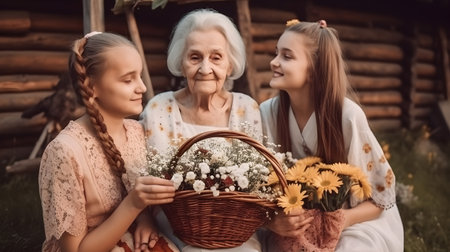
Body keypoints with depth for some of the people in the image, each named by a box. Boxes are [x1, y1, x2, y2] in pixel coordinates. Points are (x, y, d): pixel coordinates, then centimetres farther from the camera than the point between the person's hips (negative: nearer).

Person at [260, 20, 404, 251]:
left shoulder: (347, 115, -21)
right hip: (296, 228, 2)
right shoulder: (268, 112, -13)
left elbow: (381, 196, -10)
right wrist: (271, 219, -23)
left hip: (354, 226, -2)